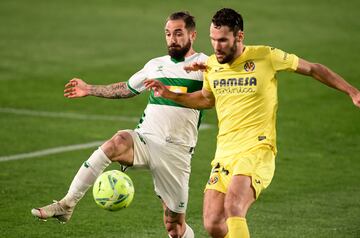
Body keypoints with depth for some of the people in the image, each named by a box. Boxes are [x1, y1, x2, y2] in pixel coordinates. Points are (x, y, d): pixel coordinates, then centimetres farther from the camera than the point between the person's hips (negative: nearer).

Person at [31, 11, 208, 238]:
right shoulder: (156, 65, 17)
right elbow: (127, 89, 33)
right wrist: (90, 89, 32)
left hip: (176, 151, -3)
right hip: (145, 140, 3)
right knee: (117, 142, -32)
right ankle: (66, 205, -33)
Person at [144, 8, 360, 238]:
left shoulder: (266, 56, -6)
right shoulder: (212, 65, 9)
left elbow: (314, 69, 6)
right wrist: (169, 94, 18)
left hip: (256, 151, -6)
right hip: (224, 154, 6)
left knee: (233, 207, -30)